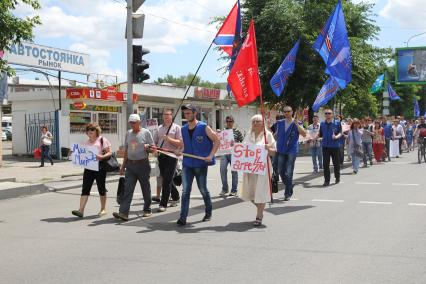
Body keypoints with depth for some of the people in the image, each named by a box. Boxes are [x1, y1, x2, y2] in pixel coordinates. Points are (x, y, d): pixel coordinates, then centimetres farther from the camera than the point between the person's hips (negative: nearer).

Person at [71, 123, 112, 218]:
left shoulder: (102, 140, 0)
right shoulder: (87, 142, 18)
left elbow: (109, 153, -6)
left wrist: (102, 157, -23)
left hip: (99, 167, -5)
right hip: (88, 167, 5)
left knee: (101, 188, 4)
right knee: (85, 188, -4)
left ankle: (103, 209, 17)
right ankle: (81, 210, -11)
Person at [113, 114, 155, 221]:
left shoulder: (146, 132, -3)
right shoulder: (128, 133, 12)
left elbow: (153, 149, -1)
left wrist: (148, 148, -23)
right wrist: (123, 166, 16)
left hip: (143, 164, -4)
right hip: (130, 165, 4)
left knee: (145, 188, 7)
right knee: (127, 189, -6)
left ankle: (147, 210, 22)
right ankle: (123, 213, -13)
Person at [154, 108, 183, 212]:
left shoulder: (176, 128, 0)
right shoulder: (160, 128, 15)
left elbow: (180, 143, -9)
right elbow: (154, 142, 17)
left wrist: (169, 139, -19)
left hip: (171, 156, -6)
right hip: (161, 156, 6)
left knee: (167, 180, -9)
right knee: (166, 179, 12)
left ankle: (163, 204, -6)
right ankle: (175, 198, 32)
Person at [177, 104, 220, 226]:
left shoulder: (204, 127, -7)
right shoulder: (184, 129, 9)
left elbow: (217, 141, -5)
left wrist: (210, 156, -14)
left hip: (201, 164, -4)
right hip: (187, 164, 4)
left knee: (203, 189, 9)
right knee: (185, 190, -5)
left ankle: (208, 212, 31)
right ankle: (183, 218, -7)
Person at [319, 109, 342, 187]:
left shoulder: (337, 123, -1)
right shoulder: (322, 124, 10)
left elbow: (340, 133, -6)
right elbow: (320, 134, 16)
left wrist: (336, 137, -25)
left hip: (334, 146, -2)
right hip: (325, 146, 2)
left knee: (336, 162, 8)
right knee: (325, 164, -1)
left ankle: (337, 177, 28)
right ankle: (326, 180, 4)